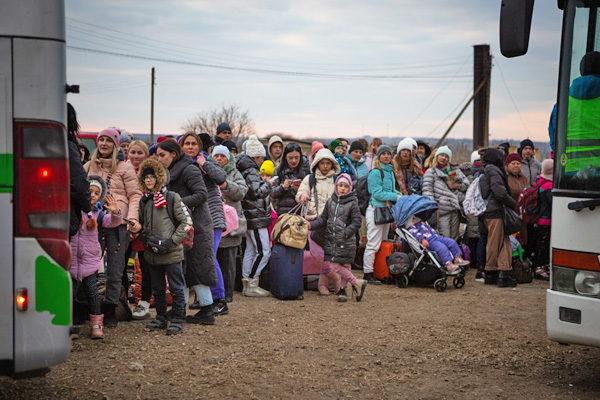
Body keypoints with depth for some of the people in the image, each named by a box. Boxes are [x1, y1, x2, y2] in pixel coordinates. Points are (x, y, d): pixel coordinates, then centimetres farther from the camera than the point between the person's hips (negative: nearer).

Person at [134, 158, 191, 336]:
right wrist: (146, 237, 2)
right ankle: (161, 318, 26)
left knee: (176, 288, 1)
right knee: (157, 288, 14)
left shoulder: (172, 198, -7)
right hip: (152, 253, 6)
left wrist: (171, 241, -13)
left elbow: (186, 222, -7)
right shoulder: (144, 201, 10)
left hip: (171, 253, -6)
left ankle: (178, 321, 8)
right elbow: (142, 226, 22)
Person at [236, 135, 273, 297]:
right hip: (256, 216, -11)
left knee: (251, 250, 13)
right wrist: (267, 184, -7)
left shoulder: (244, 168, 14)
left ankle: (247, 284, 17)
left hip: (250, 216, 11)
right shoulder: (251, 170, -16)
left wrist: (262, 182, 14)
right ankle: (252, 285, -6)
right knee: (263, 251, -8)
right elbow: (257, 192, -22)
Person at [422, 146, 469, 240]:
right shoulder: (431, 172, 7)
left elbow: (467, 182, 21)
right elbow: (427, 190, -3)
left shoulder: (455, 170, 21)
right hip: (442, 210, -5)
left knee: (454, 238, 8)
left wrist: (458, 186, -1)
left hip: (455, 210, 5)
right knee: (444, 239, -14)